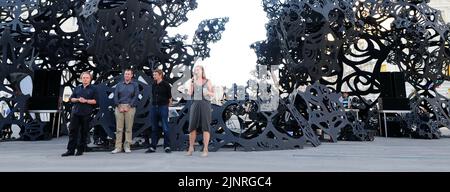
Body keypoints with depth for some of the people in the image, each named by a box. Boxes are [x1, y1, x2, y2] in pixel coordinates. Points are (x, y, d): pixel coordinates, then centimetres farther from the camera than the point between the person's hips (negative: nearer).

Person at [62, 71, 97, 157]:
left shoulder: (93, 89, 6)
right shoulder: (77, 88, 17)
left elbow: (95, 101, -1)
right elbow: (71, 99, 13)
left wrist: (86, 101, -14)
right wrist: (78, 99, -6)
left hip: (86, 114, -3)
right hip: (75, 112, 3)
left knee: (84, 132, 1)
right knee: (72, 130, 0)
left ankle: (80, 150, 11)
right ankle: (70, 150, 5)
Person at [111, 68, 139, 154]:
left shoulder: (135, 84, 7)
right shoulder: (119, 84, 12)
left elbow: (135, 97, -1)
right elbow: (115, 96, 6)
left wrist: (128, 107, -9)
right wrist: (119, 107, -6)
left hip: (130, 107, -2)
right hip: (119, 107, 2)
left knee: (129, 128, 0)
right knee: (119, 128, 1)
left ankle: (127, 147, 7)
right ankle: (118, 147, 6)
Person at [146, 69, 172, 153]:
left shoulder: (166, 84, -4)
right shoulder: (153, 85, 11)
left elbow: (170, 97, 0)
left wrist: (167, 105, 3)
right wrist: (154, 103, 12)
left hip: (163, 107, -5)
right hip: (154, 107, 5)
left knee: (165, 128, -2)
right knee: (154, 128, 9)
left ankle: (167, 146, 5)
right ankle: (153, 147, 15)